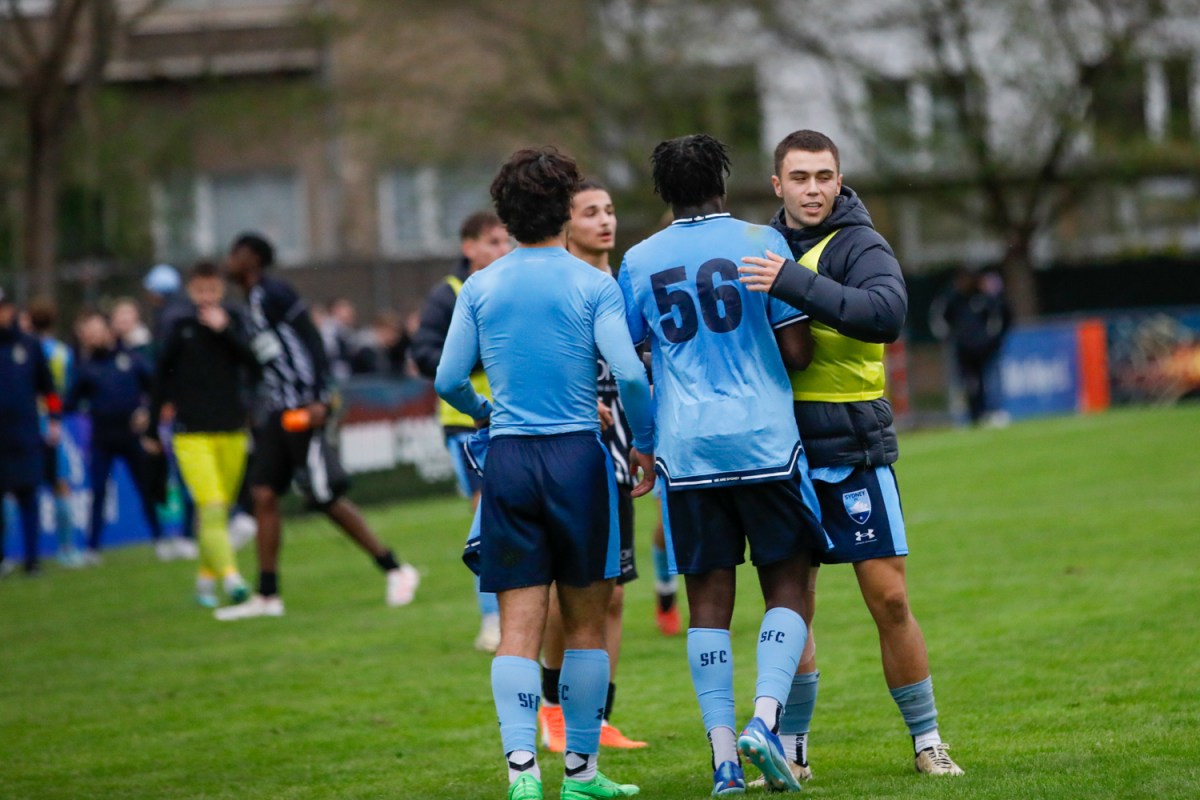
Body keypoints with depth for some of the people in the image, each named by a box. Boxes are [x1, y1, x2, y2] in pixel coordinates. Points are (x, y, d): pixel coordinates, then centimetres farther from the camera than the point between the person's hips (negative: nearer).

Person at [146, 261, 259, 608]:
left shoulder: (233, 323, 5)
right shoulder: (180, 329, 1)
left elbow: (253, 363, -8)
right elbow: (162, 380, 8)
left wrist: (225, 331, -17)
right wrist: (152, 430, 10)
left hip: (232, 433, 3)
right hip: (191, 434, -3)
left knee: (221, 511, 8)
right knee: (212, 507, -16)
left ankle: (206, 579, 21)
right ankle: (231, 578, -26)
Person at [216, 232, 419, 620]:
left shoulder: (273, 294, -9)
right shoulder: (253, 302, 18)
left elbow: (312, 341, -15)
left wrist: (318, 398, -21)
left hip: (301, 410, -9)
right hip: (275, 413, 9)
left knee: (326, 498, -6)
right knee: (264, 495, 3)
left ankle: (396, 570, 3)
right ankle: (267, 595, 5)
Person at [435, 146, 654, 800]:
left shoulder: (479, 288, 4)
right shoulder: (592, 285, -4)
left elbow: (448, 381, 4)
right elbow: (629, 374, -13)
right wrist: (644, 445, 2)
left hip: (507, 459, 2)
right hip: (578, 455, -2)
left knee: (518, 625, 0)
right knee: (585, 622, 9)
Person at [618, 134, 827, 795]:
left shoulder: (639, 261, 7)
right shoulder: (759, 242, -1)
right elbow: (796, 349, -4)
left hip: (683, 445, 2)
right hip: (764, 439, -2)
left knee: (709, 600, 6)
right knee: (786, 586, 6)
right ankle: (764, 717, -13)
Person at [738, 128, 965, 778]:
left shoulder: (858, 244, -7)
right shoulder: (765, 244, 11)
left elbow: (887, 313, -28)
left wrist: (793, 283, -33)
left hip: (853, 450, -4)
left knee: (889, 599, -3)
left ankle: (927, 741, 8)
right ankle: (792, 749, 14)